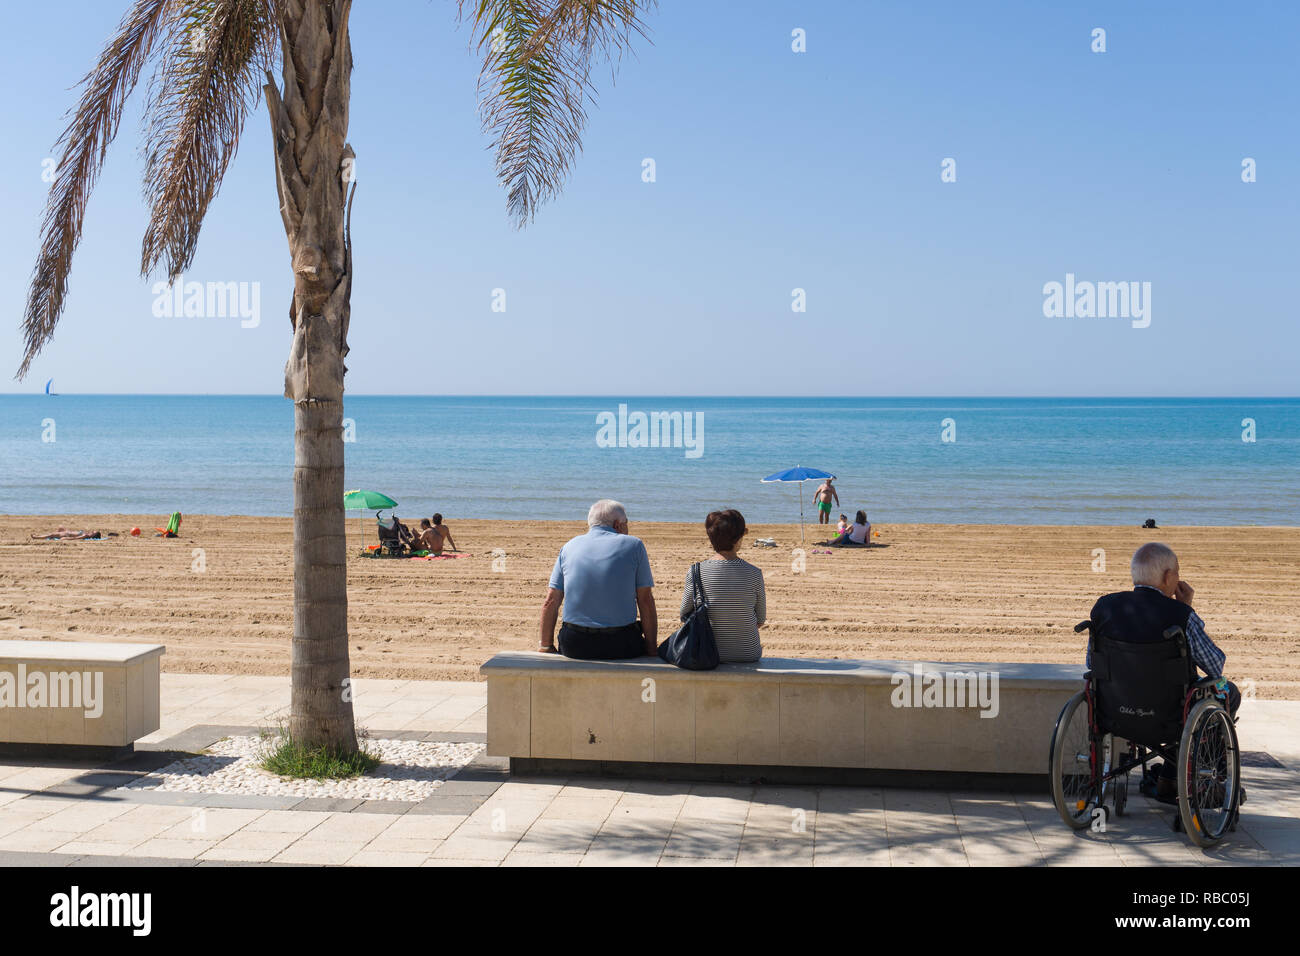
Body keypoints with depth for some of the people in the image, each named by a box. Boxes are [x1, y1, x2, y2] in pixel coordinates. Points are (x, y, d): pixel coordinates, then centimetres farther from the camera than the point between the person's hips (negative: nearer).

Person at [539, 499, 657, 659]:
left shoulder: (570, 546, 10)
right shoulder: (633, 545, 3)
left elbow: (550, 602, 7)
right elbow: (646, 601, -1)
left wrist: (546, 646, 15)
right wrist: (652, 651, 2)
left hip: (574, 646, 3)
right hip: (620, 646, -3)